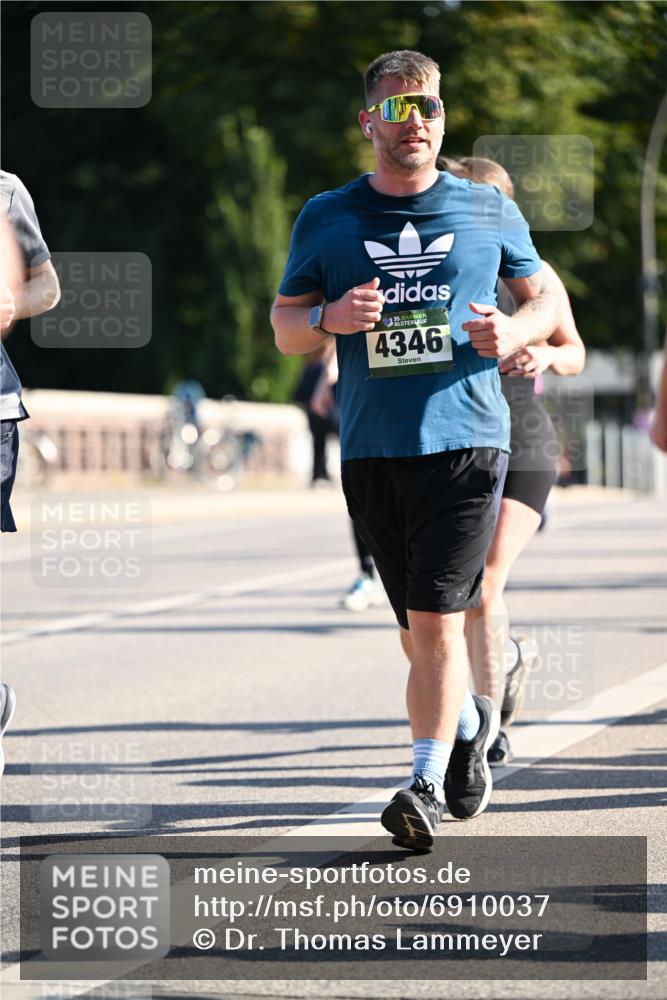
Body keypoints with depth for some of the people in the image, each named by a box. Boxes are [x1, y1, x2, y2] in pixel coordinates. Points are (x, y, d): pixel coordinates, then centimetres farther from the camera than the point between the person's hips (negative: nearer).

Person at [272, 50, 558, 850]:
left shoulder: (489, 212, 7)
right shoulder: (327, 219, 8)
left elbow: (543, 297, 17)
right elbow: (284, 328, 12)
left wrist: (513, 332, -5)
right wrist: (331, 318, -11)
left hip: (465, 439, -2)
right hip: (370, 448, 2)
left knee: (435, 621, -13)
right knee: (418, 633, 11)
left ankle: (427, 785, -10)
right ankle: (471, 722, 38)